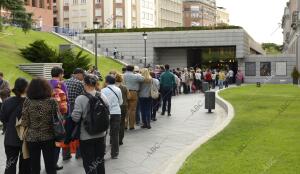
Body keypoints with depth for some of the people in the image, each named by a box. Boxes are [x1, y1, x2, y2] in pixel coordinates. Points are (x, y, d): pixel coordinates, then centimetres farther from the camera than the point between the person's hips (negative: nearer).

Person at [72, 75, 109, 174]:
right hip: (101, 135, 5)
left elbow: (75, 118, -19)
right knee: (100, 161, 20)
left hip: (86, 136, -5)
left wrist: (72, 114, 2)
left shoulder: (81, 99, -18)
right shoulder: (103, 97, -3)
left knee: (89, 163, 6)